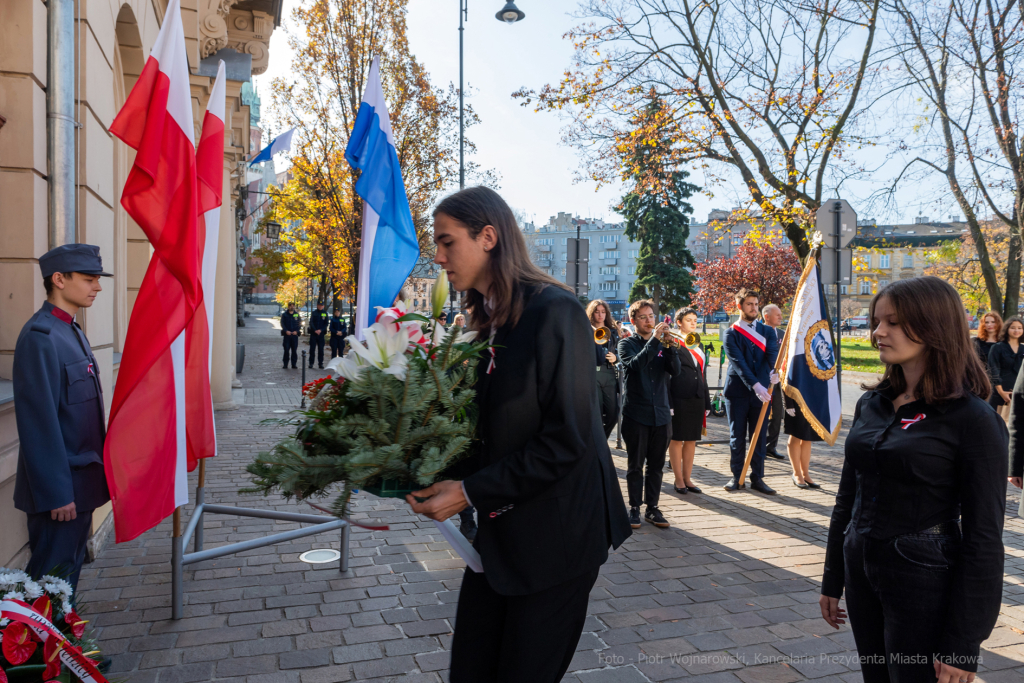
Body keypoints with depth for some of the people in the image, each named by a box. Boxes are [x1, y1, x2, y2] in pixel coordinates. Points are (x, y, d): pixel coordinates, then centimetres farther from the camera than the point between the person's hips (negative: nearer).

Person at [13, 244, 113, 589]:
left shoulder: (73, 332, 11)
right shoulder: (39, 336, -18)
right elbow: (39, 422, -21)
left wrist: (95, 471, 15)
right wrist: (57, 493, -20)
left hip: (81, 482, 9)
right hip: (59, 487, -9)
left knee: (72, 565, 19)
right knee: (53, 575, 3)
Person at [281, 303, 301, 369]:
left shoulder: (297, 315, 8)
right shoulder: (284, 315, 6)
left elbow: (300, 324, 5)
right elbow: (282, 324, 1)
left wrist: (296, 331, -11)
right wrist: (286, 331, -14)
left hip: (295, 334, 1)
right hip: (287, 334, -1)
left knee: (294, 350, 2)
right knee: (286, 350, -2)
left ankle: (294, 364, 8)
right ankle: (285, 365, 4)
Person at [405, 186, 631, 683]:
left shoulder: (554, 311, -16)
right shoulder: (487, 321, 10)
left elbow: (567, 439, -20)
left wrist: (470, 492, -19)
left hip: (552, 534, -7)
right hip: (497, 530, 8)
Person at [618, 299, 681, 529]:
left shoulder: (662, 343, 12)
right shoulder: (627, 344, 1)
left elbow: (675, 370, -3)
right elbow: (635, 364, -20)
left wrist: (669, 345, -18)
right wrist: (655, 340, -23)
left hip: (661, 413, 4)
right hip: (636, 413, -3)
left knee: (656, 466, 8)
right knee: (635, 465, 3)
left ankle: (652, 507, 17)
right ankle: (634, 508, 13)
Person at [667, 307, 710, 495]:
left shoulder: (698, 345, 17)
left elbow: (701, 373, 18)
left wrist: (707, 401, 14)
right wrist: (667, 402, -14)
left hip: (697, 398, 7)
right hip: (679, 398, -6)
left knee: (691, 439, 10)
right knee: (677, 439, 2)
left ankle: (687, 479, 18)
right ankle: (679, 480, 10)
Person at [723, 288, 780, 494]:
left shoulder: (767, 331, 11)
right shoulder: (731, 333, 0)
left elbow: (773, 352, -7)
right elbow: (738, 362, -12)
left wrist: (775, 370, -29)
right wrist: (755, 385, -24)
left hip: (762, 391, 3)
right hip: (737, 392, -3)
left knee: (759, 436, 6)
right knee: (737, 436, 5)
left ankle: (757, 478, 15)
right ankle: (737, 477, 15)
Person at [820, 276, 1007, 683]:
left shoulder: (973, 420, -14)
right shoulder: (871, 404, 4)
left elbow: (983, 538, -14)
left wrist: (962, 646, -14)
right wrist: (833, 580, 14)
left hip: (924, 581, -6)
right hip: (863, 570, 6)